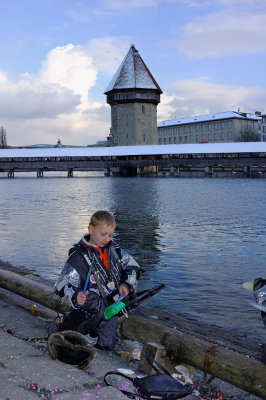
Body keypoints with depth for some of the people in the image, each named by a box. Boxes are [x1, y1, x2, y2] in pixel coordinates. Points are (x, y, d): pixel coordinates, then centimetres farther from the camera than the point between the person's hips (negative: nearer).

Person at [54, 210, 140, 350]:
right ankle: (64, 327, 25)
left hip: (111, 309, 5)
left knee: (107, 345, 10)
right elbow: (63, 286, -22)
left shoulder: (114, 249, 0)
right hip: (90, 311, -5)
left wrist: (127, 284, -5)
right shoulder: (78, 256, -17)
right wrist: (75, 297, -42)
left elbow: (132, 266, 12)